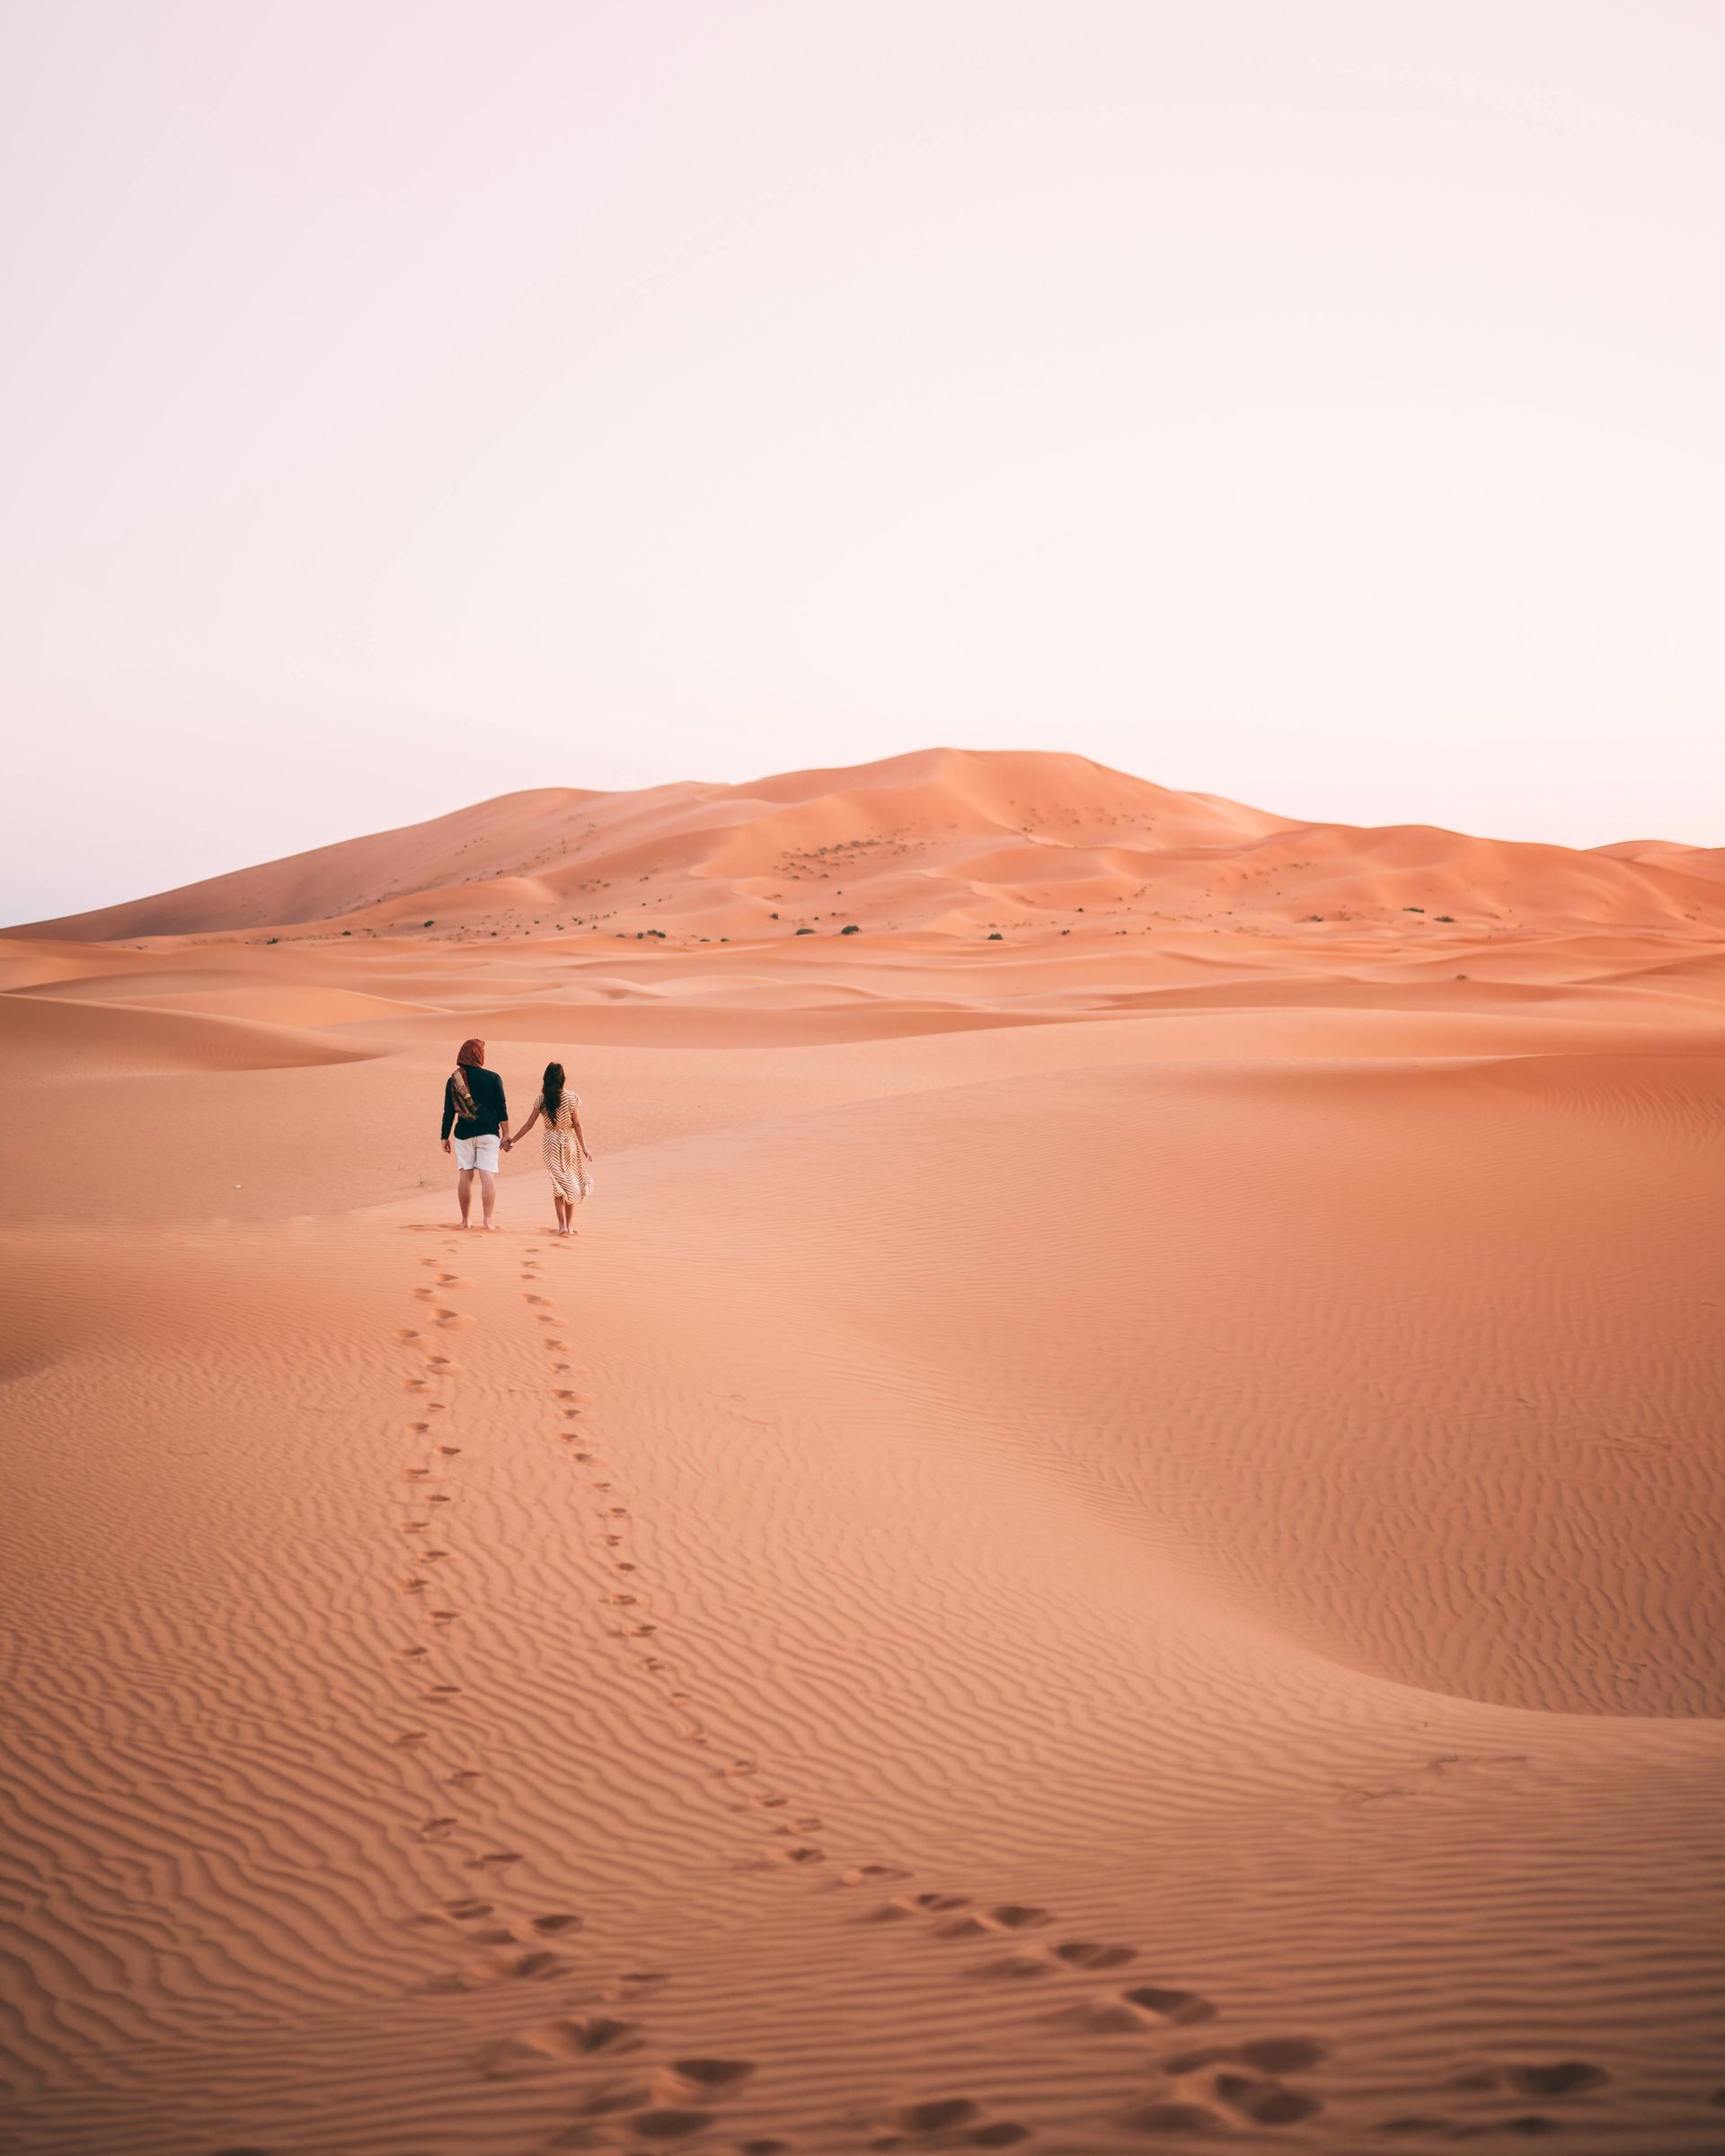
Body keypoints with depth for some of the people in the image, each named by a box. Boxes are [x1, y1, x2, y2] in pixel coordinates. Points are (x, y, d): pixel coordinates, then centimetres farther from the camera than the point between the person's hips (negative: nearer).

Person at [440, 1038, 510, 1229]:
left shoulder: (453, 1080, 0)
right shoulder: (493, 1078, -4)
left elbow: (449, 1111, 2)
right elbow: (501, 1108, -3)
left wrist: (445, 1137, 9)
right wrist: (506, 1134, 3)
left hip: (464, 1134, 2)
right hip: (488, 1134, -2)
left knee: (465, 1175, 9)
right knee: (488, 1176, -2)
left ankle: (465, 1220, 12)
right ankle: (487, 1220, -8)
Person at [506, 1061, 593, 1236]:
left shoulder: (542, 1099, -3)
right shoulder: (571, 1097, -9)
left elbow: (529, 1124, -1)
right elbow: (577, 1125, -9)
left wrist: (513, 1141, 10)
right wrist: (584, 1149, -6)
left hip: (550, 1143, 2)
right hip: (569, 1142, -2)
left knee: (558, 1183, 9)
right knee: (571, 1183, 11)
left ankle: (562, 1225, 1)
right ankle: (570, 1225, 12)